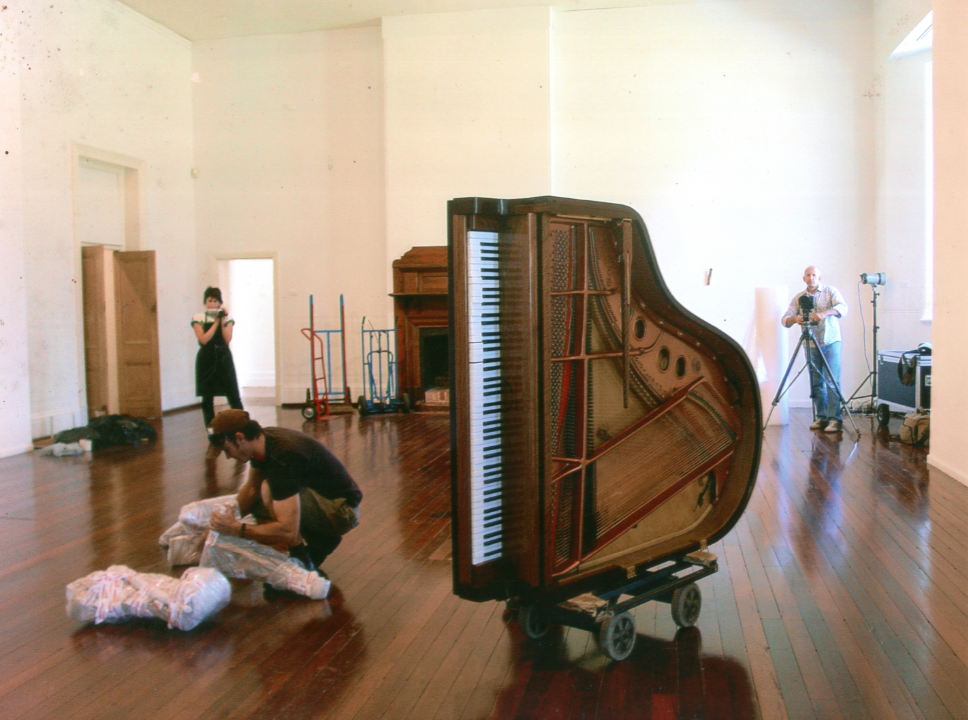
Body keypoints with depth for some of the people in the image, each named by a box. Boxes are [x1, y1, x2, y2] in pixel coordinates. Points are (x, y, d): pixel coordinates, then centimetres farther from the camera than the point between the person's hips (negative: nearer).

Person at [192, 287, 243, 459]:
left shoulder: (227, 318, 7)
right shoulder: (198, 318, 3)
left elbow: (227, 339, -6)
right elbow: (203, 339, -11)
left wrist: (223, 320, -9)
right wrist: (216, 322, -8)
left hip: (224, 359, 0)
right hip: (206, 360, 0)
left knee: (234, 398, -2)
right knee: (207, 401, 2)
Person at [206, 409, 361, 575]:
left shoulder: (283, 457, -32)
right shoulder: (262, 439, -4)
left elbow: (288, 532, -35)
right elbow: (251, 488, 12)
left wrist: (236, 529, -28)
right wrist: (231, 517, -1)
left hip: (342, 511, -10)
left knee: (270, 490, -29)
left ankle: (301, 562, -11)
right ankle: (322, 540, 13)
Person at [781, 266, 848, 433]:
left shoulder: (831, 291, 4)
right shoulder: (798, 298, 10)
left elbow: (843, 307, -13)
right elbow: (785, 319, 1)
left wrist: (825, 313, -31)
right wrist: (794, 319, -22)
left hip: (831, 341, -3)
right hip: (811, 344, 3)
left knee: (832, 381, -10)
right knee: (816, 383, 4)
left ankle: (835, 419, -10)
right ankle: (821, 418, 12)